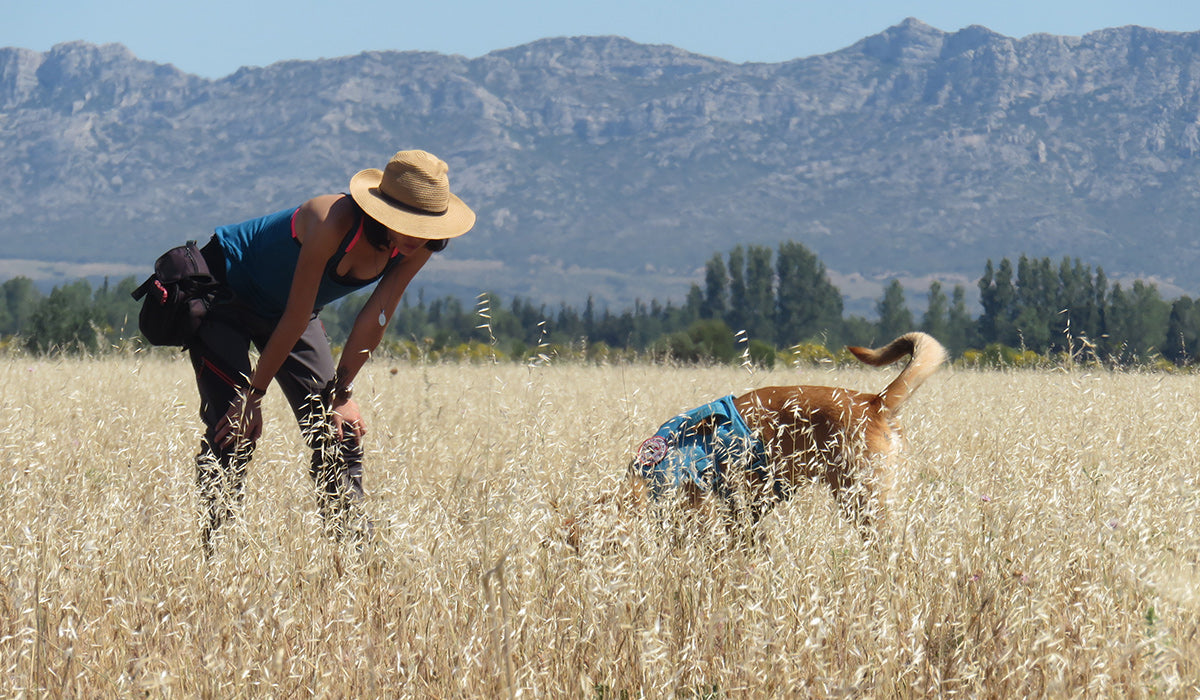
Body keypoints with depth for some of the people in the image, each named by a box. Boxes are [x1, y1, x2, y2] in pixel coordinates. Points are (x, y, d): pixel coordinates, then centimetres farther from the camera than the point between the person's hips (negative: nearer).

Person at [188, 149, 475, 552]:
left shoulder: (417, 248, -19)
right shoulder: (334, 221, -37)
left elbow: (376, 318, -9)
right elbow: (296, 319, -31)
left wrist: (342, 393, -7)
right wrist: (254, 394, -24)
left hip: (278, 310, 7)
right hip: (223, 290, -7)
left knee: (340, 429, 1)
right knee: (233, 431, -18)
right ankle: (209, 546, -13)